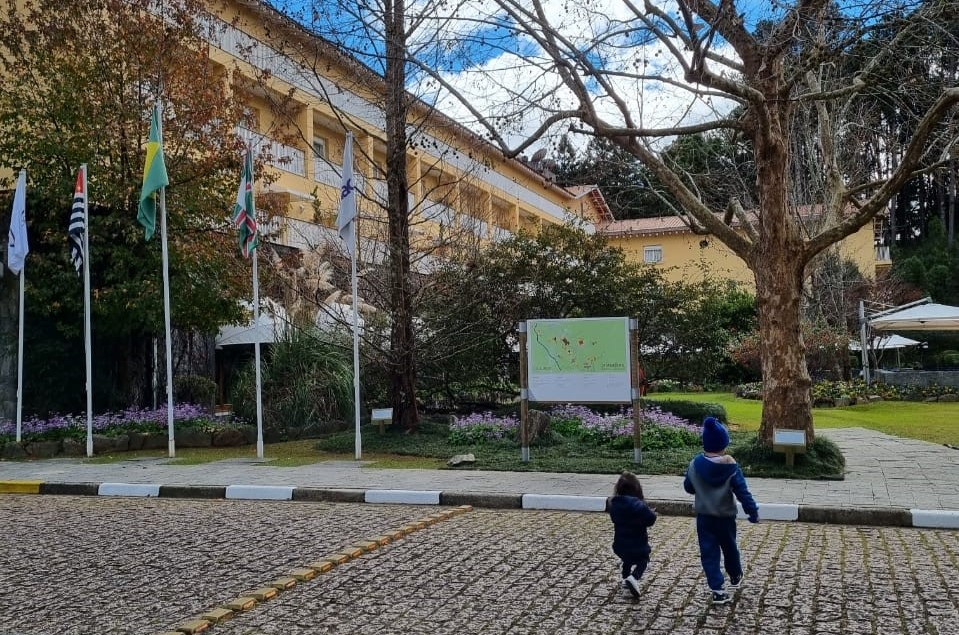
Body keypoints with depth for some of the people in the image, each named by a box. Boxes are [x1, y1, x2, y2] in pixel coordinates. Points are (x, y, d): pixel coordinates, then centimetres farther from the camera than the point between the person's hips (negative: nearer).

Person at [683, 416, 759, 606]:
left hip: (704, 517, 0)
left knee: (709, 553, 4)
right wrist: (753, 511, -6)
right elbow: (742, 492, -14)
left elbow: (688, 487, 4)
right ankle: (735, 576, 46)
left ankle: (717, 590, -3)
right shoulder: (731, 467, -16)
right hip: (726, 517, 0)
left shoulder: (695, 465, -10)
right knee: (729, 548, 23)